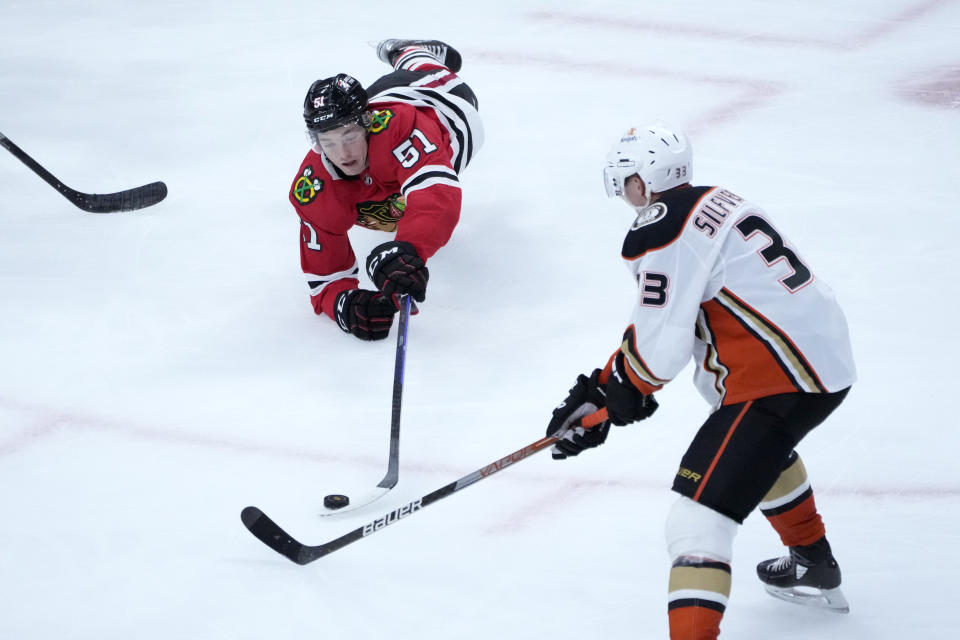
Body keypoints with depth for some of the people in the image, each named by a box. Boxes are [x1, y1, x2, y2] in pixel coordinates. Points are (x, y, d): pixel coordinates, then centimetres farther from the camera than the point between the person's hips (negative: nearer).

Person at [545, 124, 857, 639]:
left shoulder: (661, 232, -14)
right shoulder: (714, 204, 15)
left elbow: (660, 343, -14)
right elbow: (664, 321, 19)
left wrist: (616, 392, 7)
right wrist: (599, 390, 17)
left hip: (778, 379, -11)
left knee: (699, 512, -14)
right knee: (762, 446, 40)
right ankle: (814, 567, 57)